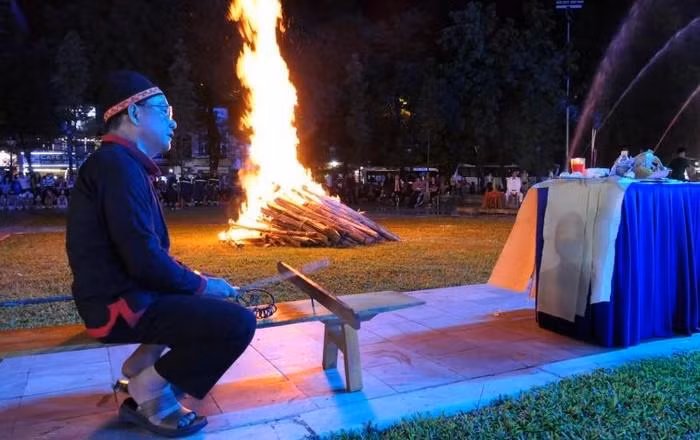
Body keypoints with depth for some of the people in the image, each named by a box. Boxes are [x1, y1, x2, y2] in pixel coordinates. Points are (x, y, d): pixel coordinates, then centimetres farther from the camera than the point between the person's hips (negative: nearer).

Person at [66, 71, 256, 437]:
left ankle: (141, 364, 18)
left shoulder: (121, 164, 15)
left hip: (126, 293, 10)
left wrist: (195, 281, 8)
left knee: (210, 300, 25)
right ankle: (148, 389, -4)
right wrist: (200, 284, -10)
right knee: (239, 323, -19)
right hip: (121, 305, -10)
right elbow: (145, 261, -26)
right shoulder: (118, 165, -18)